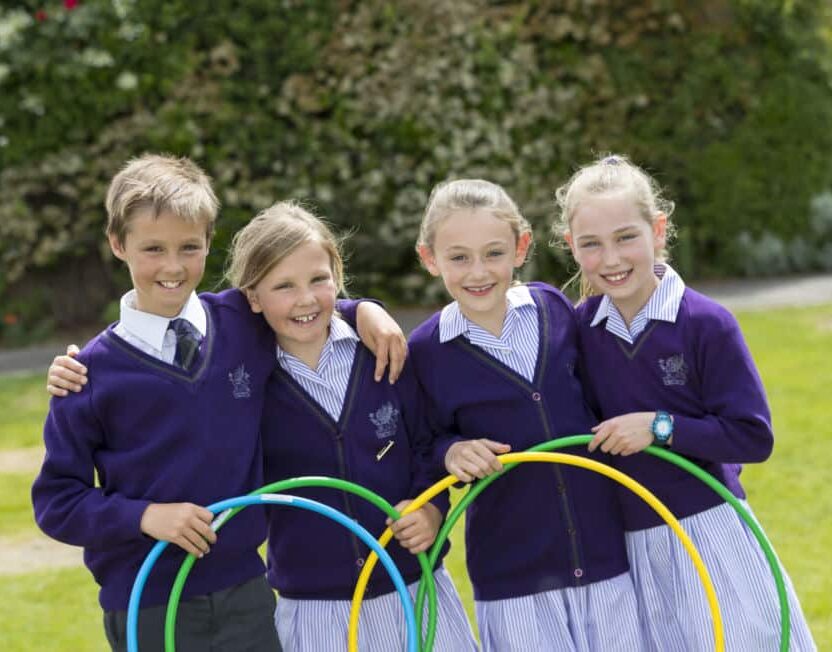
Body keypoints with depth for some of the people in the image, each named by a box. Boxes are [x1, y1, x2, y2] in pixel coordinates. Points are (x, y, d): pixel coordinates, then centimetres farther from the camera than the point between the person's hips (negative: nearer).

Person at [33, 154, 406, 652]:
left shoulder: (245, 325, 0)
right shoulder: (93, 372, -8)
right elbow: (55, 500, -4)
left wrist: (365, 311, 1)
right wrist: (145, 515, -18)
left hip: (246, 595, 3)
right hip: (147, 607, -3)